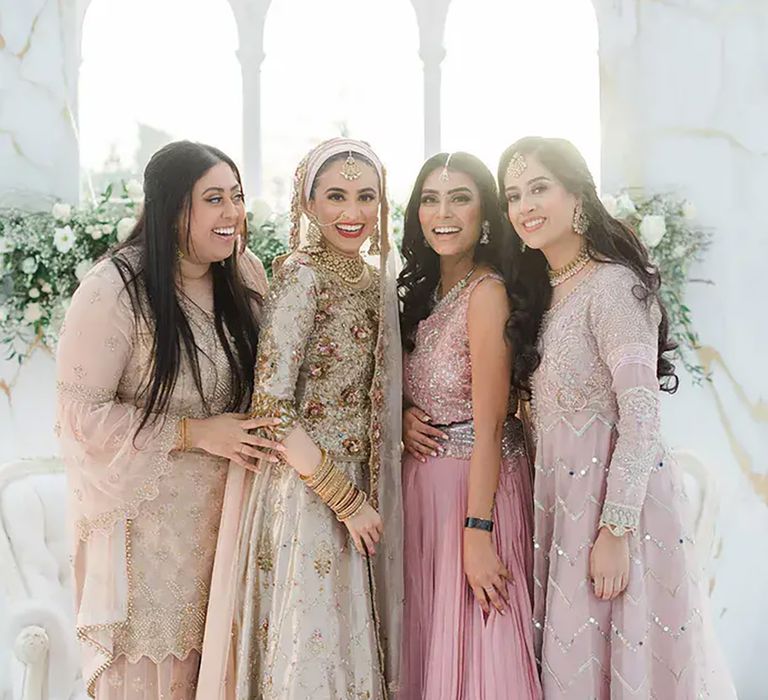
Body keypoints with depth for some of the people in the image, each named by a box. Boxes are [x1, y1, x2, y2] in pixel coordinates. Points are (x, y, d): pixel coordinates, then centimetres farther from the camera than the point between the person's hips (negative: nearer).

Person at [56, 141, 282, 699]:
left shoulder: (246, 275, -1)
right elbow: (82, 413, -17)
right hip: (141, 514, -5)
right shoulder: (113, 291, -19)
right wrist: (194, 432, -20)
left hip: (222, 505, 5)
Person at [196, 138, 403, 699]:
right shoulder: (303, 277, -14)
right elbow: (272, 407, -19)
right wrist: (344, 499, -16)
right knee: (312, 652, 2)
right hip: (304, 488, -7)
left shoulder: (376, 281, 9)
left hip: (359, 486, 7)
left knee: (354, 644, 15)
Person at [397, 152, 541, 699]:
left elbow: (489, 424, -19)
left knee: (475, 648, 3)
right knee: (429, 641, 16)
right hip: (423, 479, 8)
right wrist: (402, 418, -1)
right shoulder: (423, 290, 9)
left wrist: (477, 532, -21)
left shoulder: (486, 292, -15)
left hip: (478, 485, -8)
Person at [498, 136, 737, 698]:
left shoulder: (612, 285, -15)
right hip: (561, 499, 8)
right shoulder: (542, 290, 11)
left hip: (615, 498, -8)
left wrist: (615, 531, -21)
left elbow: (642, 419, -20)